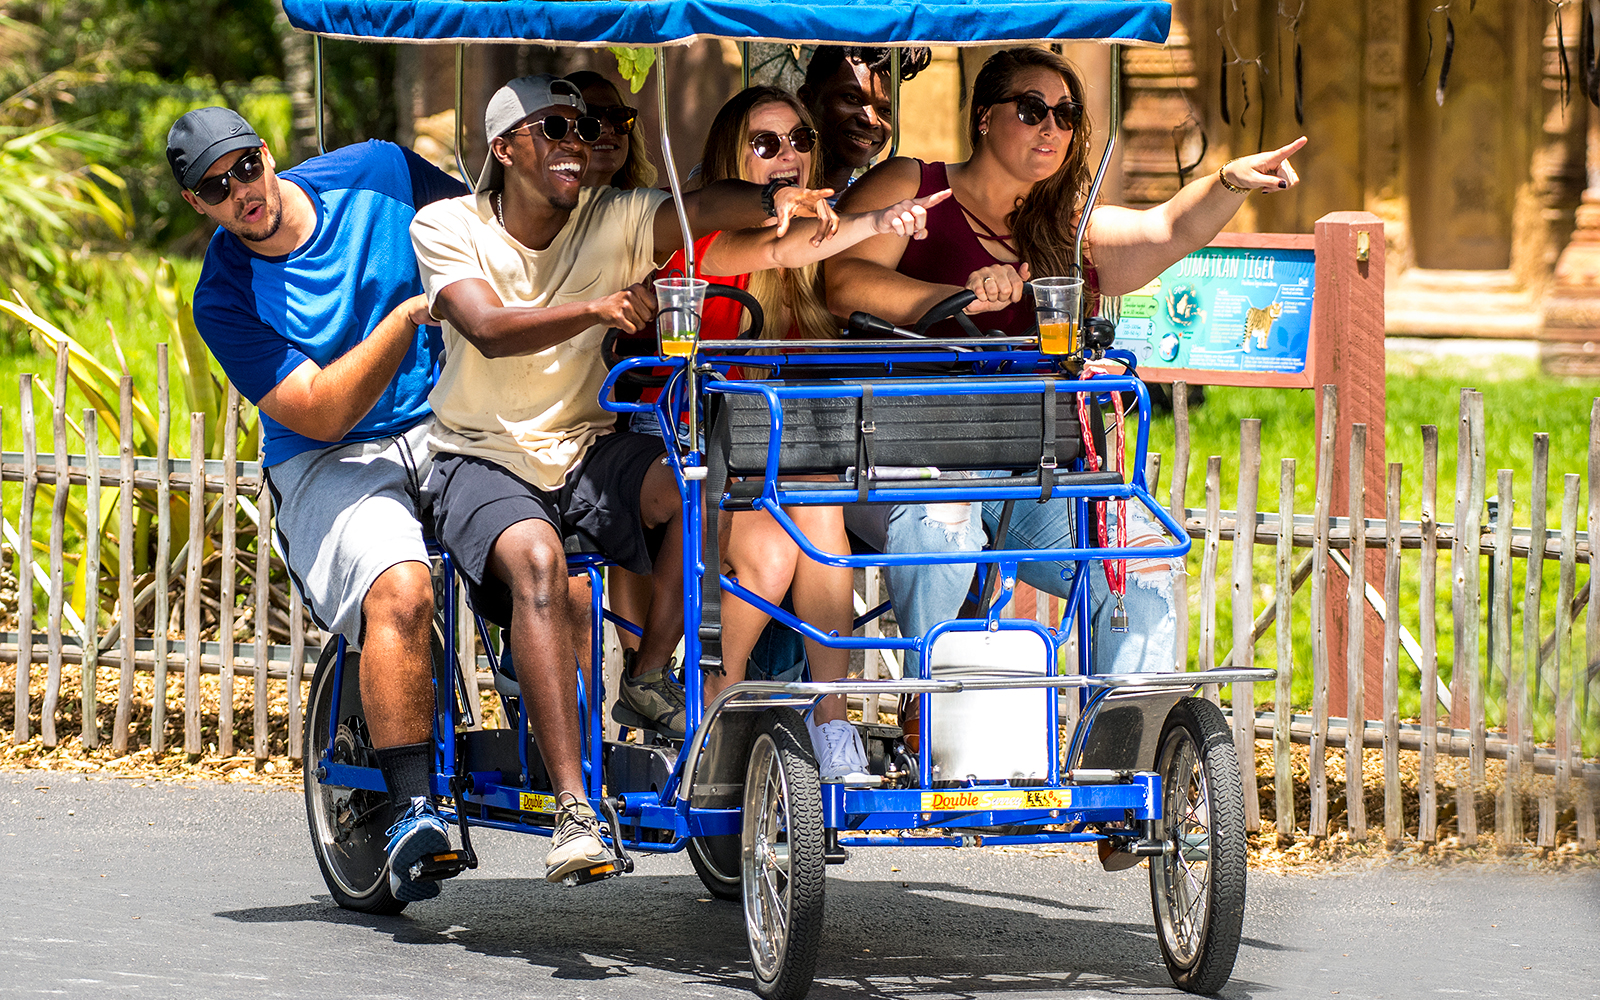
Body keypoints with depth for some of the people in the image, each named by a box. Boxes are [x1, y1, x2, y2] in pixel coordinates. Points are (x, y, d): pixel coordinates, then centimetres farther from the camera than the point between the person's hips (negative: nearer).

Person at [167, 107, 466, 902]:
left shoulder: (375, 174, 1)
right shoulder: (226, 300, -8)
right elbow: (320, 413, -16)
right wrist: (406, 317, -24)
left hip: (450, 428, 3)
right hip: (330, 466, -3)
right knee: (399, 589, -34)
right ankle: (413, 808, -31)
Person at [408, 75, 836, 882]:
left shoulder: (612, 223, 2)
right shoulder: (447, 228, -5)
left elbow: (701, 209, -16)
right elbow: (489, 328, -22)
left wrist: (773, 200, -38)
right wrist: (596, 309, -38)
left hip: (586, 452, 3)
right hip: (483, 459, -3)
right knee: (535, 557, -35)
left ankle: (650, 679, -8)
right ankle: (573, 809, -40)